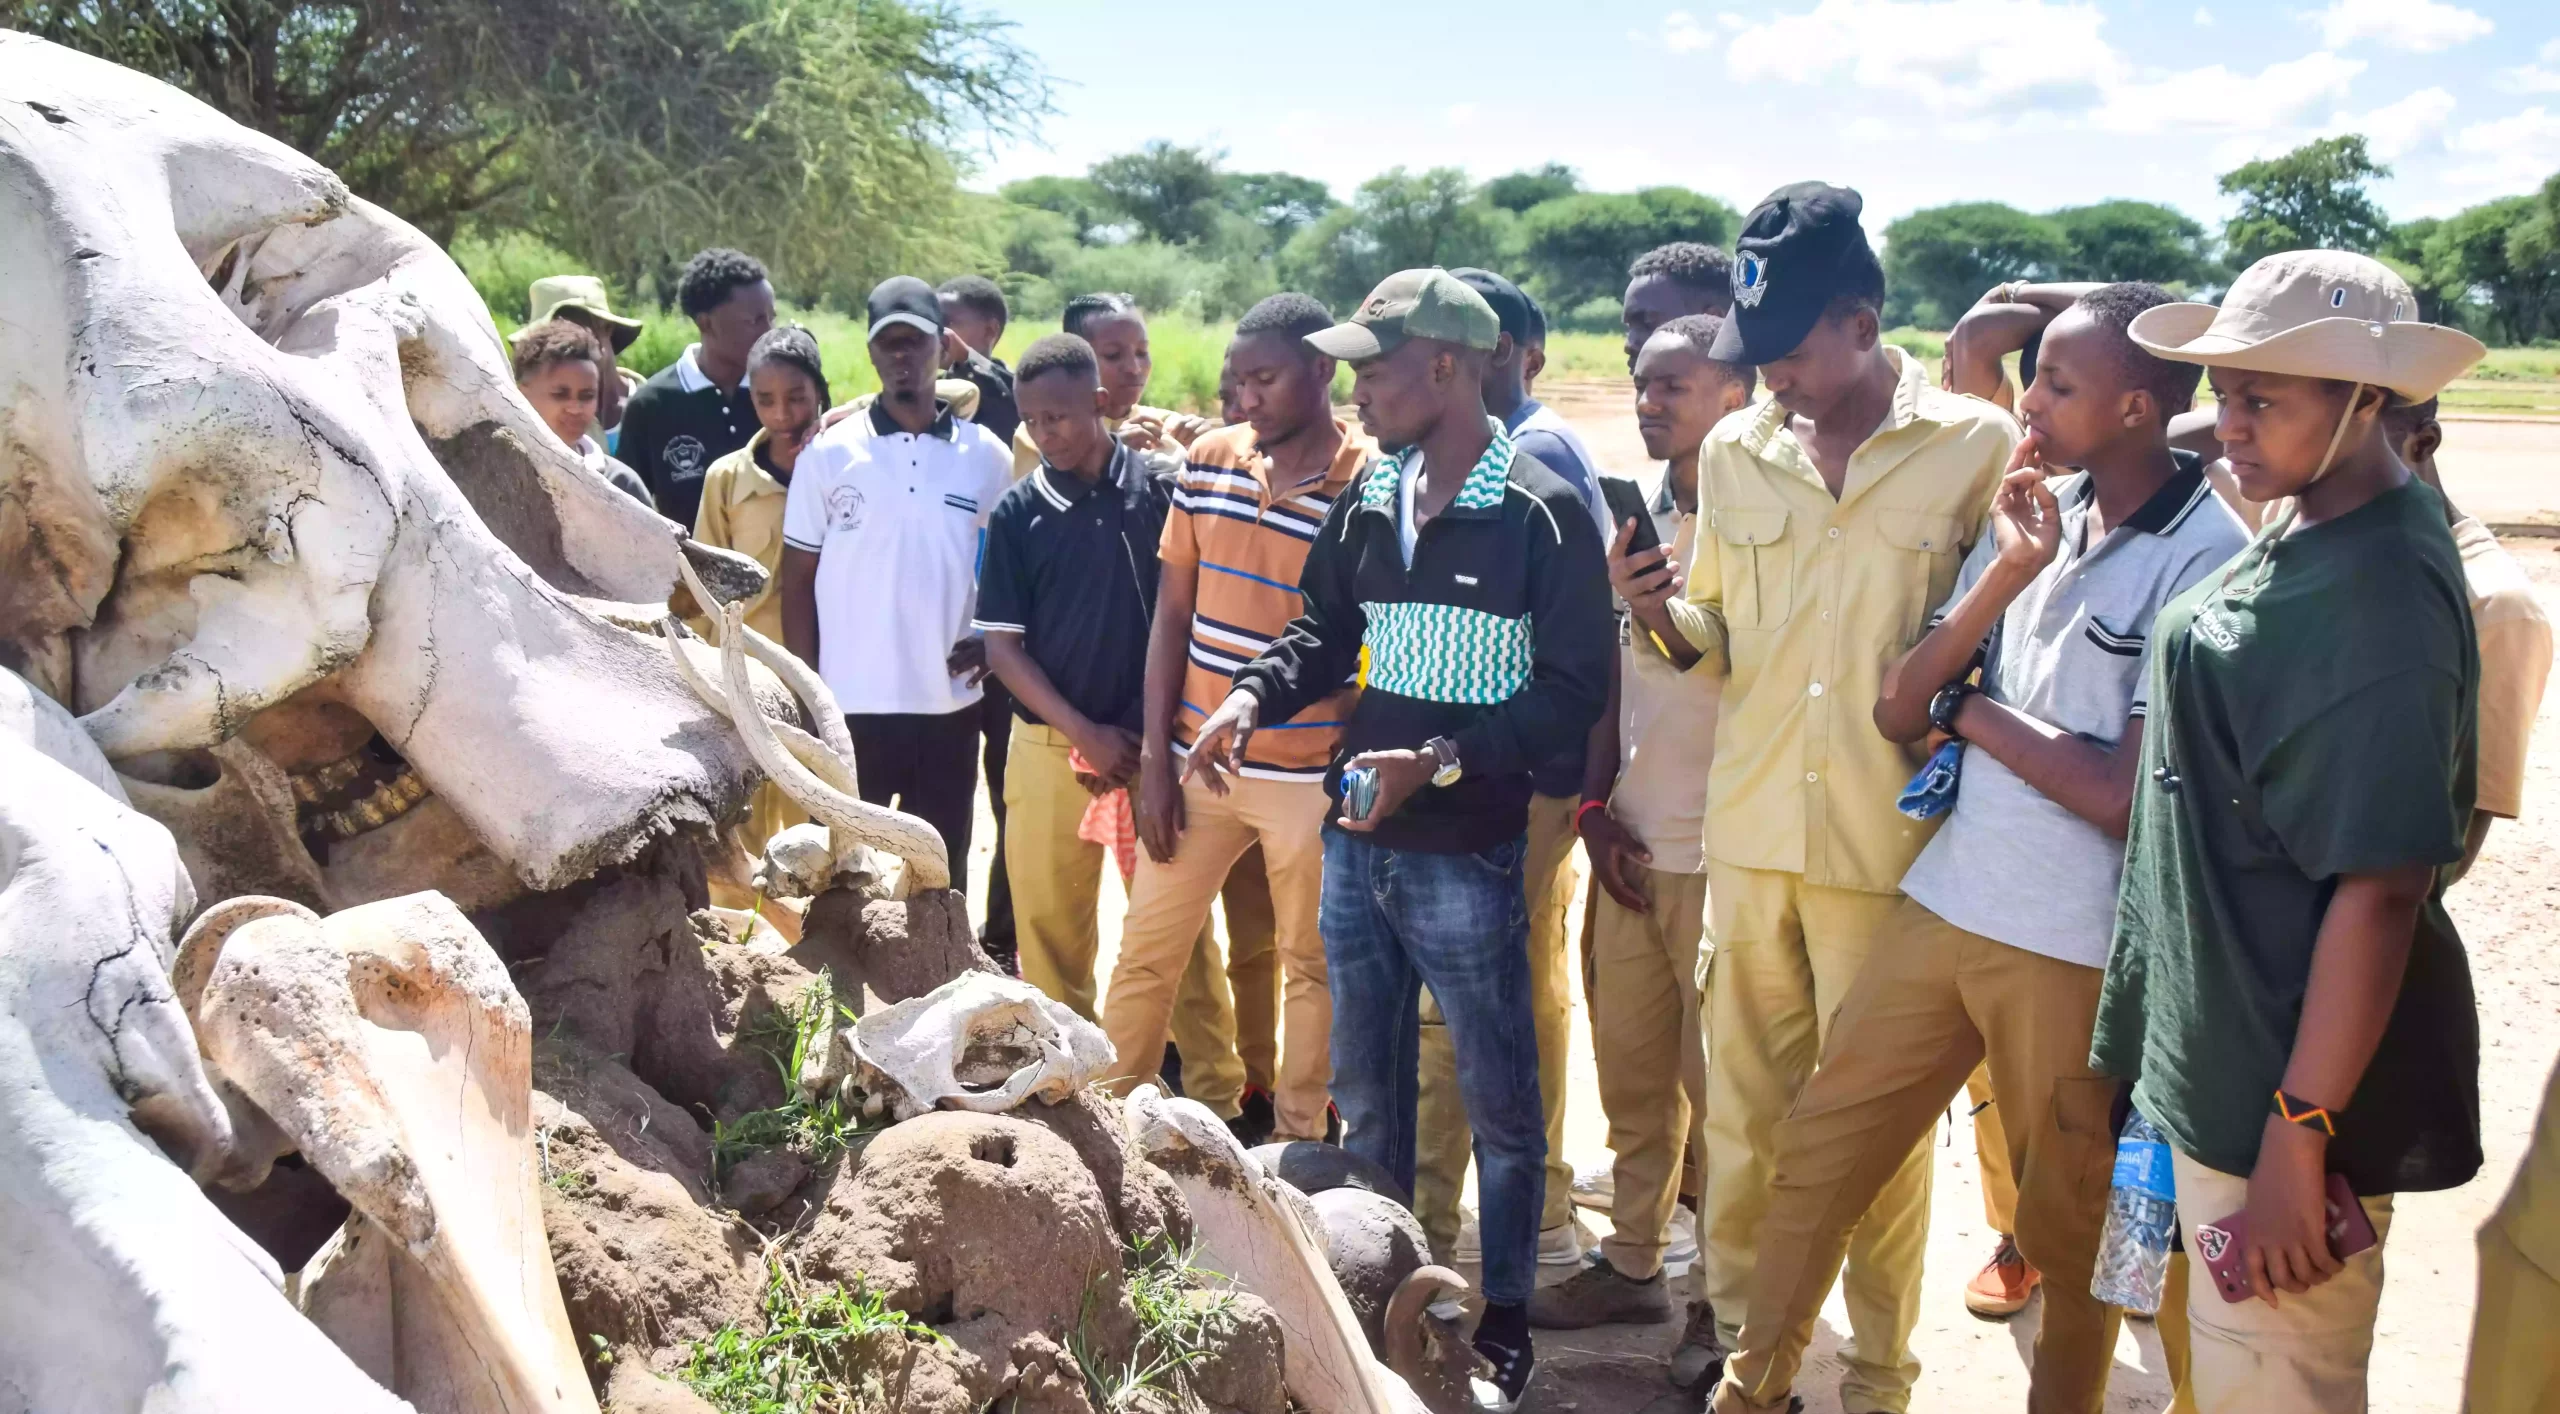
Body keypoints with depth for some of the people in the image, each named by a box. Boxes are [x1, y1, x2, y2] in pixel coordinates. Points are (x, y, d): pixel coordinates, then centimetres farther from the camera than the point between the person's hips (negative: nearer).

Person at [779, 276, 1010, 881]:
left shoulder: (986, 456, 4)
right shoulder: (828, 453, -1)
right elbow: (798, 580, 2)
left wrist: (994, 640, -5)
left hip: (949, 702, 1)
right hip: (850, 703, -1)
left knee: (942, 872, 10)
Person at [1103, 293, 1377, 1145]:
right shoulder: (1209, 461, 3)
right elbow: (1172, 617, 6)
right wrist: (1156, 760, 2)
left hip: (1311, 776, -4)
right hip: (1197, 758, 4)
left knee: (1311, 965, 11)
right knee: (1145, 948, 12)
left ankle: (1297, 1147, 25)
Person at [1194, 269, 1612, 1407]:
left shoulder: (1541, 514, -13)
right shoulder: (1368, 503, 7)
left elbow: (1573, 690, -14)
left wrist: (1444, 762, -22)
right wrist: (1252, 695, 0)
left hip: (1466, 854, -7)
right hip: (1356, 839, 7)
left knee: (1498, 1101, 7)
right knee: (1364, 1089, 18)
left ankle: (1504, 1323, 23)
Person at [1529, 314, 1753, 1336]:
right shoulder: (1635, 522, 11)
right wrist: (1596, 807, 7)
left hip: (1718, 857, -6)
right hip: (1630, 848, 6)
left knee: (1717, 1085, 3)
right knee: (1629, 1070, 12)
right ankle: (1632, 1262, 26)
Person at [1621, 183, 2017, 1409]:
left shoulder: (1977, 447, -6)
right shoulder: (1735, 451, 7)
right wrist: (1659, 612, -8)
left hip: (1889, 843, -3)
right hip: (1748, 831, 4)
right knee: (1746, 1092, 14)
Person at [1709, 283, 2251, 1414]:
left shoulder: (2207, 557, -14)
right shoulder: (2036, 512, 4)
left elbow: (2133, 797, -19)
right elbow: (1898, 714, 1)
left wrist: (1972, 711, -7)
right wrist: (2002, 576, -12)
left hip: (2082, 949, -6)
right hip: (1946, 900, 6)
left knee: (2068, 1227, 14)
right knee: (1817, 1153, 12)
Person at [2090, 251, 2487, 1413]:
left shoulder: (2382, 593, -22)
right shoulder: (2300, 537, 6)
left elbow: (2381, 888, -23)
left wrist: (2297, 1139, -22)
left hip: (2290, 1087, -9)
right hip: (2217, 1058, 9)